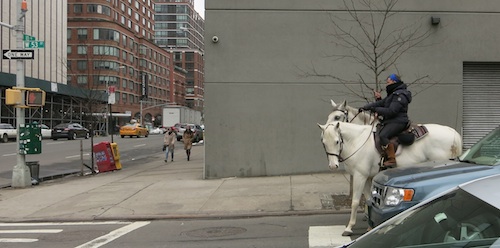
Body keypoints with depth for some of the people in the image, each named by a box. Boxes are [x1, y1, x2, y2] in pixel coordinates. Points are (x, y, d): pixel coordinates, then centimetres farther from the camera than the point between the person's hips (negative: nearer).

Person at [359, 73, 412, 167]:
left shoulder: (400, 95, -15)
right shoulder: (392, 94, 20)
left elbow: (391, 111, -23)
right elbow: (380, 103, 16)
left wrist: (375, 109, -16)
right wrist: (365, 107, 4)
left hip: (397, 122, -11)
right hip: (390, 121, 11)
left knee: (383, 135, -29)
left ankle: (392, 160, -29)